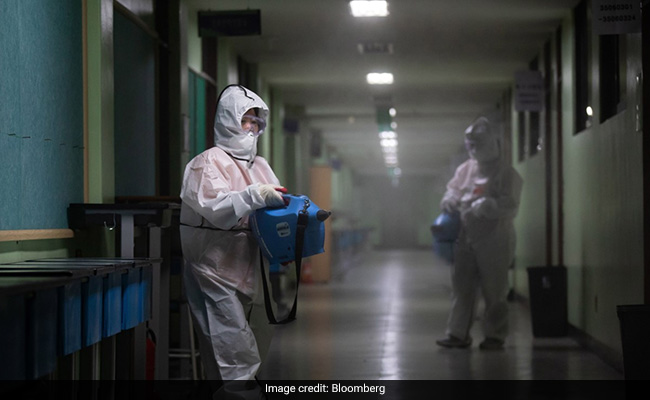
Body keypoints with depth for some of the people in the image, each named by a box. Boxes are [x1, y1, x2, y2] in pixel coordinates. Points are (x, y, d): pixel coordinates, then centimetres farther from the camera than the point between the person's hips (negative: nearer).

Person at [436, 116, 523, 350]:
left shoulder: (506, 173, -5)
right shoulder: (465, 169, 13)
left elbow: (509, 207, -11)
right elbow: (452, 190, 22)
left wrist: (487, 206, -26)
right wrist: (450, 200, -1)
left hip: (494, 239, -5)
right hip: (465, 238, 5)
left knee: (494, 291, 1)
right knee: (461, 287, 5)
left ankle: (495, 336, 10)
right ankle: (458, 334, 10)